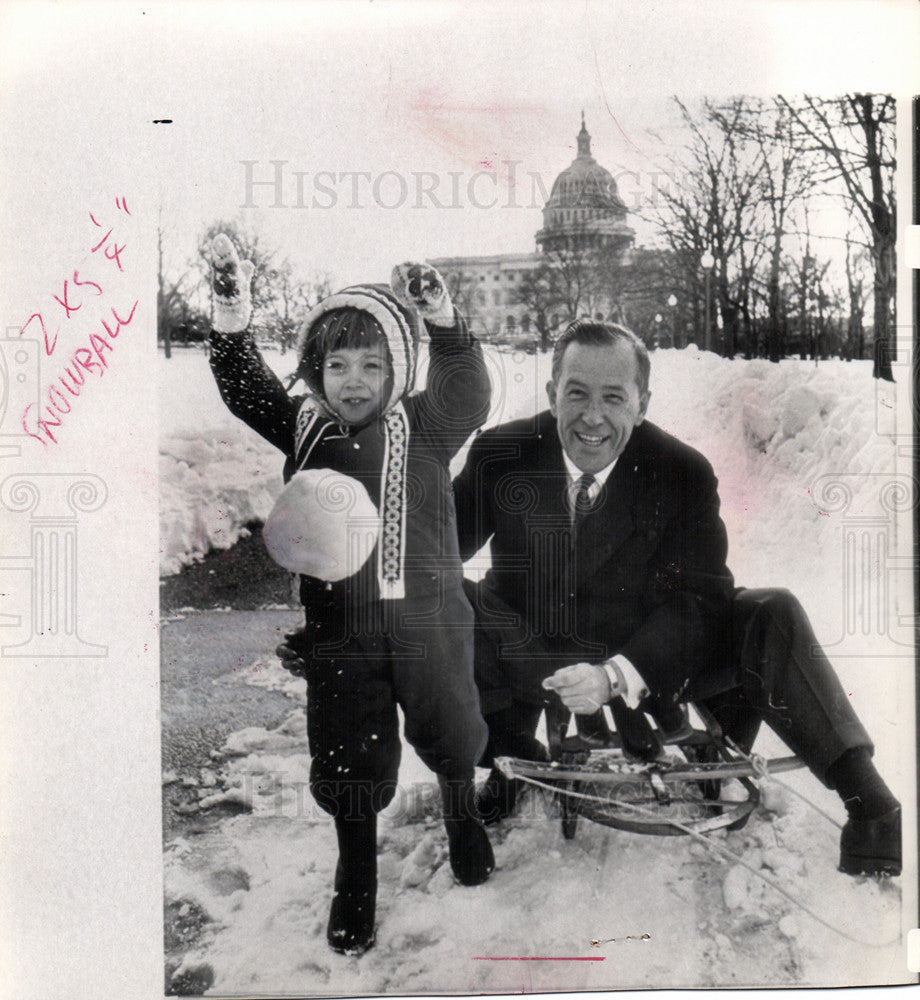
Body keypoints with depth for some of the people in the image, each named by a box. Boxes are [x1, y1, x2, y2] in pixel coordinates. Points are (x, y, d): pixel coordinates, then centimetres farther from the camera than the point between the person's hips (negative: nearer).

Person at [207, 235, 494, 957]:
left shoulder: (424, 427, -5)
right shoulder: (305, 428, 2)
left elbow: (468, 394, -22)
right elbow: (243, 387, -5)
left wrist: (442, 318, -39)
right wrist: (233, 308, -20)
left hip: (427, 622, -1)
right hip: (340, 632, 1)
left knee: (451, 739, 19)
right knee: (348, 764, 12)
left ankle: (464, 820, 51)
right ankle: (356, 883, 35)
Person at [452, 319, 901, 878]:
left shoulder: (684, 474, -14)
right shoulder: (500, 456, -12)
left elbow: (699, 598, -15)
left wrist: (618, 675, -31)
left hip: (649, 661, 0)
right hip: (535, 658, 1)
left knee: (773, 617, -24)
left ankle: (867, 800, -15)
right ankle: (512, 762, -1)